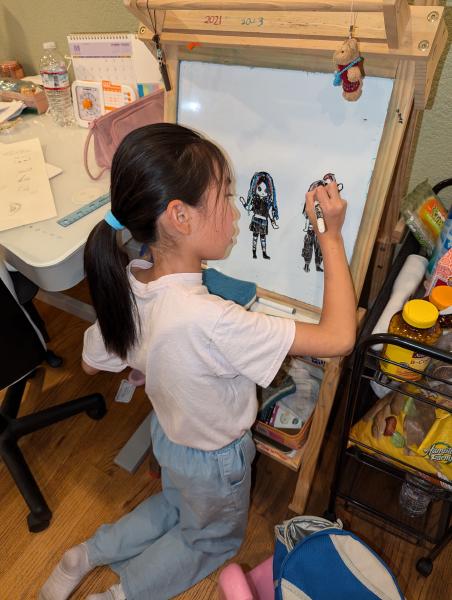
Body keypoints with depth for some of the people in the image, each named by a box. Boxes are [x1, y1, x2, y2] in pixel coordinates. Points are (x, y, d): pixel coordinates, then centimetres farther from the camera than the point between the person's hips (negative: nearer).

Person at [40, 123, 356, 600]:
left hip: (169, 432, 6)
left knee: (175, 506, 38)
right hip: (214, 459, -5)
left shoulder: (124, 284, -20)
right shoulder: (209, 321, -43)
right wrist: (331, 235, -28)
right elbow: (339, 337, -37)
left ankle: (88, 554, 35)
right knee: (214, 539, 29)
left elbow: (92, 363, -4)